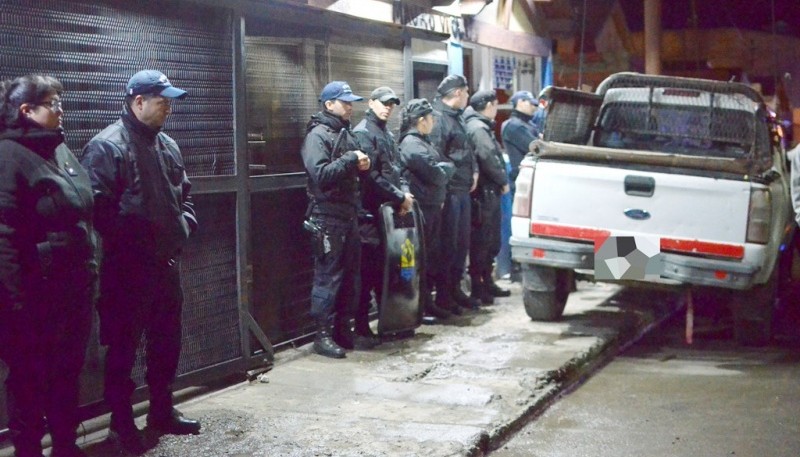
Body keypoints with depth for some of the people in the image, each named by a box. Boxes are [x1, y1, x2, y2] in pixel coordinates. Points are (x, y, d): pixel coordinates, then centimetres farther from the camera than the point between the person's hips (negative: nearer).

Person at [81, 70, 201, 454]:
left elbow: (184, 193, 23)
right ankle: (121, 422, 14)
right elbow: (97, 206, -21)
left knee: (167, 341, 17)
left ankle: (162, 411, 31)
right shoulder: (107, 146, -14)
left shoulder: (167, 145, 13)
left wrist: (185, 223, 6)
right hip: (127, 268, -8)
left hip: (167, 263, 8)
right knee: (124, 346, 3)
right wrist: (130, 241, -19)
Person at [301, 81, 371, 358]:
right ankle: (323, 335, -2)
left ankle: (343, 330, 20)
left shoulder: (346, 133, 18)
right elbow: (320, 174, -22)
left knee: (350, 276, 11)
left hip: (349, 215, 9)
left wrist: (361, 165, 6)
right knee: (328, 277, -6)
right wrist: (350, 160, -20)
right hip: (328, 218, -8)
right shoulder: (318, 135, -9)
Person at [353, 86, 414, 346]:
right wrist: (400, 197, -12)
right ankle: (361, 330, -4)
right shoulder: (363, 133, -9)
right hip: (369, 212, -8)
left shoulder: (387, 134, 18)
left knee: (386, 268, 12)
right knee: (368, 272, -7)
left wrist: (403, 194, 3)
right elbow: (371, 176, -17)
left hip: (387, 210, 8)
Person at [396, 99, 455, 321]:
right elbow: (436, 174, -17)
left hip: (432, 206, 10)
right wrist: (448, 167, 0)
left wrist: (443, 168, 2)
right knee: (423, 258, -5)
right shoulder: (412, 145, -15)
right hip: (423, 208, -10)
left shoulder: (420, 142, 19)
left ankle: (427, 301, 23)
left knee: (431, 256, 15)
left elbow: (437, 171, 21)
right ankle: (421, 306, 1)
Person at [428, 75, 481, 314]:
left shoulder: (456, 117, 18)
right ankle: (442, 295, 5)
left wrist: (474, 170, 9)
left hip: (462, 190, 10)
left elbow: (467, 149, 25)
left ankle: (455, 289, 26)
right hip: (449, 191, -10)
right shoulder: (438, 118, -15)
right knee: (448, 244, -4)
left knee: (462, 242, 15)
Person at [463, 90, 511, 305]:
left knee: (491, 241, 16)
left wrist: (500, 181, 9)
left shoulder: (481, 127, 20)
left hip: (489, 192, 11)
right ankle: (478, 287, -2)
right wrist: (503, 181, -11)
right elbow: (488, 159, -22)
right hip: (484, 193, -11)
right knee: (482, 241, -6)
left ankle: (487, 283, 25)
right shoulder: (478, 128, -13)